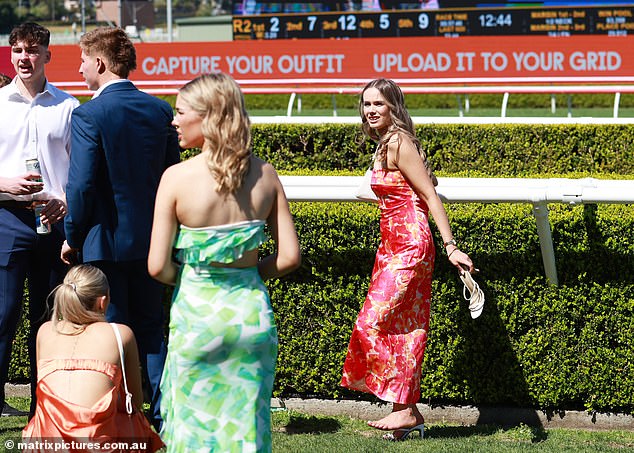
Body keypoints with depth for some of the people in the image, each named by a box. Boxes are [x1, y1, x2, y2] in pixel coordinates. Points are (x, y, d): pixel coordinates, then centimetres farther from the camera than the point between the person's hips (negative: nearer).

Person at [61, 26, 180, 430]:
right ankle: (164, 415, 15)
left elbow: (81, 185, -18)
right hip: (150, 238, 5)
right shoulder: (160, 110, 3)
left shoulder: (89, 115, -15)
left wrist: (73, 237, -6)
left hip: (105, 241, -5)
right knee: (151, 329, 14)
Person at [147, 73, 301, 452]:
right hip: (252, 312, 3)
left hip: (196, 311, -3)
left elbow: (158, 267, -11)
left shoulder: (177, 178, -12)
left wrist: (190, 278, 9)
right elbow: (289, 257, -1)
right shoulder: (265, 175, -2)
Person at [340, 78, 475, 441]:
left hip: (408, 247, -9)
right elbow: (423, 194, 18)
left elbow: (431, 195, -17)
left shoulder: (398, 143, -14)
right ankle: (411, 414, 14)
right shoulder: (386, 144, 13)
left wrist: (450, 246, -22)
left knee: (372, 323, -10)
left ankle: (404, 409, -6)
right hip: (395, 246, 9)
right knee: (403, 328, 10)